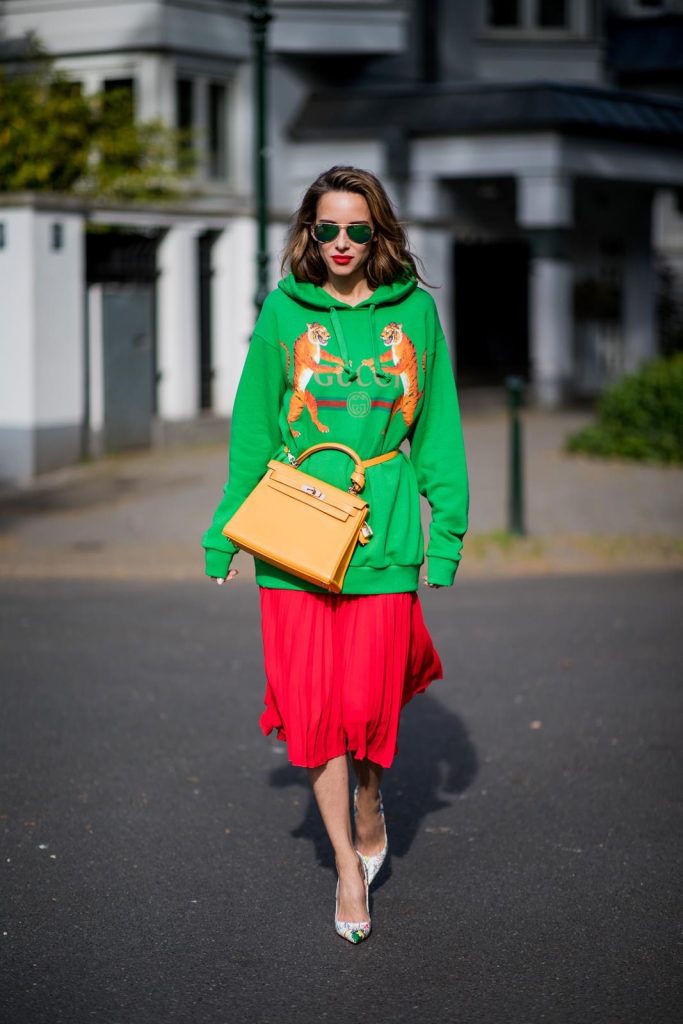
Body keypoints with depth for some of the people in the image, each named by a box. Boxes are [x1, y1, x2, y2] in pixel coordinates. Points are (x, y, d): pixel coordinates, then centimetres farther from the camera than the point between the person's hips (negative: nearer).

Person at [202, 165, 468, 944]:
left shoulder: (414, 311, 3)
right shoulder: (284, 312, 3)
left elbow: (439, 432, 9)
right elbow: (252, 431, 8)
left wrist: (447, 529, 5)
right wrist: (224, 534, 8)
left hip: (383, 535, 0)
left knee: (369, 705, -1)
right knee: (314, 705, 1)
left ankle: (370, 810, 31)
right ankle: (349, 865, 16)